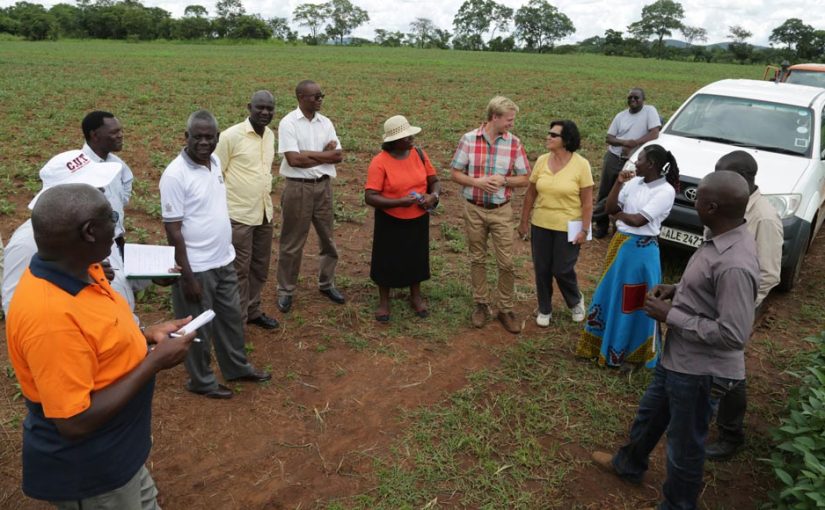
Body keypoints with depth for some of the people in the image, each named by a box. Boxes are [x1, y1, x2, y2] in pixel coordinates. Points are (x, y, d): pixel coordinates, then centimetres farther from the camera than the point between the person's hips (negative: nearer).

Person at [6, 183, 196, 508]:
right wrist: (154, 361, -26)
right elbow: (75, 422, -30)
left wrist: (146, 335, -3)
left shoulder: (77, 270, -6)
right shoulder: (50, 314, -34)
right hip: (88, 471, -8)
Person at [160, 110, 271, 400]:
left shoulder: (215, 162, 3)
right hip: (197, 267, -7)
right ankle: (202, 381, 31)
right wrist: (187, 276, -18)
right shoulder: (175, 175, -20)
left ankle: (237, 368, 42)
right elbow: (172, 229, -19)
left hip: (224, 260, 8)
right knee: (199, 328, 10)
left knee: (231, 317, 22)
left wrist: (226, 251, 16)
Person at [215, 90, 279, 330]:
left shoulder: (270, 135, 7)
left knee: (260, 267, 16)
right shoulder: (231, 136, -14)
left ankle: (253, 311, 33)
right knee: (239, 270, 4)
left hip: (264, 214, 7)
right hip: (238, 215, -7)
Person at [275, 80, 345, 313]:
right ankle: (285, 290, 19)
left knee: (328, 239, 14)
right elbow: (293, 159, -19)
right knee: (292, 243, 5)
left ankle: (327, 284, 31)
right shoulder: (288, 123, -9)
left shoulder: (326, 122, 6)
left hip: (324, 186, 5)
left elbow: (338, 155, -1)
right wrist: (324, 154, -10)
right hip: (298, 188, -5)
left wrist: (308, 154, -12)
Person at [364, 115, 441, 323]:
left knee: (416, 258, 18)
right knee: (387, 260, 10)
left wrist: (434, 195, -18)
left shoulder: (419, 154, -5)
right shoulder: (380, 162, -20)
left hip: (418, 220, 4)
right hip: (390, 222, -4)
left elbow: (434, 181, 5)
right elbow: (370, 197, -23)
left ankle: (416, 297, 39)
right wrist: (400, 201, -30)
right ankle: (384, 302, 31)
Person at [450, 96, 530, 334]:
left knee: (506, 263, 2)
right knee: (477, 259, 12)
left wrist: (503, 180, -20)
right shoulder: (468, 140, -7)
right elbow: (456, 173, -3)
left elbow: (523, 179, 0)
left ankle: (505, 309, 18)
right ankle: (481, 304, 28)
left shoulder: (515, 143, -6)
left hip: (501, 211, 0)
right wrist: (477, 182, -20)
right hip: (474, 209, 0)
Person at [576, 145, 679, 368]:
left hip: (641, 250, -7)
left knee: (634, 302, 5)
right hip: (619, 243, 7)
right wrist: (618, 183, -6)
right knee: (611, 293, 16)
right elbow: (610, 208, 4)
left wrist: (619, 214, -3)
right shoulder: (634, 182, 4)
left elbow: (638, 220, -21)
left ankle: (631, 353, 22)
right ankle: (604, 341, 34)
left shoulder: (665, 191, -16)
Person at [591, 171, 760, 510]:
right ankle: (628, 464, 55)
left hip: (699, 370, -10)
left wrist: (671, 315, -23)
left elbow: (733, 334, -30)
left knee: (685, 442, 14)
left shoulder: (734, 265, -32)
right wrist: (678, 289, 0)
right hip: (678, 357, 10)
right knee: (650, 413, 30)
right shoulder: (721, 239, -2)